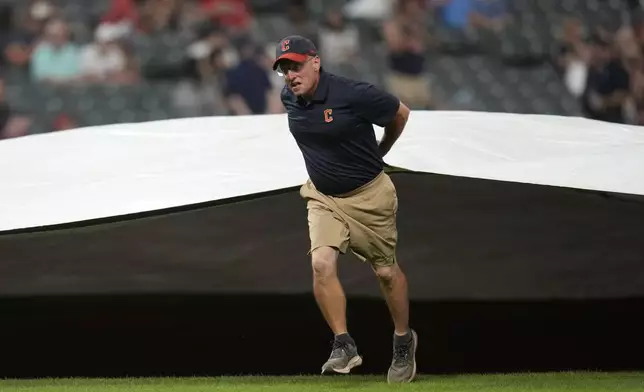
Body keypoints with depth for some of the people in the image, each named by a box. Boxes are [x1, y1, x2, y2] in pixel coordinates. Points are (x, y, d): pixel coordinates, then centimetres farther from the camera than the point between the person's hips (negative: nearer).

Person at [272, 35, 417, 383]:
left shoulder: (353, 95, -24)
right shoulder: (289, 98, -6)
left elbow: (400, 113, -7)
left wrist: (378, 154, 8)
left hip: (369, 195, -4)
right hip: (323, 197, 4)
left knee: (386, 271, 10)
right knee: (321, 264, -19)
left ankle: (404, 341, 32)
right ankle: (344, 346, -12)